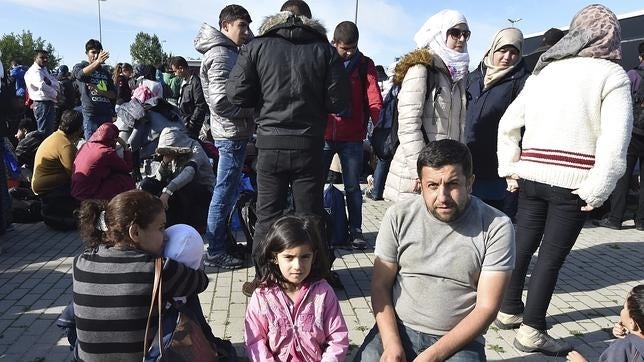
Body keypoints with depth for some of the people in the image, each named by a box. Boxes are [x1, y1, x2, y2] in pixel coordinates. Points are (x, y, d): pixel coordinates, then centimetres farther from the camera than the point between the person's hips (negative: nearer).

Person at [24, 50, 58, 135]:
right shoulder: (34, 71, -9)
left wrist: (49, 82, -16)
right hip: (43, 104, -10)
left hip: (49, 104, 10)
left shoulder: (45, 70, 19)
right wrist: (55, 94, -15)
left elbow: (56, 84, 5)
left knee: (50, 131, 17)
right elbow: (42, 85, -27)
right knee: (45, 132, -10)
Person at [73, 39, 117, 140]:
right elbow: (80, 74, -17)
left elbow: (114, 94, 13)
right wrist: (97, 62, -32)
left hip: (107, 113, 4)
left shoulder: (104, 71, 21)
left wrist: (101, 92, -8)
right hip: (90, 113, -4)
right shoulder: (79, 67, 10)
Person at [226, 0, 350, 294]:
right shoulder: (325, 49, 1)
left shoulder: (258, 46, 2)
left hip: (271, 143, 0)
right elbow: (338, 101, -3)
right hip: (310, 144, 0)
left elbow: (236, 93, -1)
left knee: (268, 214, 10)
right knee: (309, 215, 10)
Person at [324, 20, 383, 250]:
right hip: (323, 135, 1)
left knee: (352, 186, 6)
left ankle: (355, 231, 17)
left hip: (352, 138, -1)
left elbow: (374, 100, -7)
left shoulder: (365, 65, 2)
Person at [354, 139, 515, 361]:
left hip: (458, 340, -1)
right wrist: (392, 344, -13)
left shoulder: (496, 227, -8)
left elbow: (486, 307, -9)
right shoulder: (399, 216, -3)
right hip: (397, 329, 1)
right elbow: (380, 285, 1)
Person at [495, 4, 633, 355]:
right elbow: (615, 140, -12)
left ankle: (509, 311, 30)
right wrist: (596, 191, -7)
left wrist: (510, 169, 14)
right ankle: (531, 331, 12)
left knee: (523, 246, 15)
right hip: (572, 183, -4)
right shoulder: (611, 74, -2)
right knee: (551, 257, 3)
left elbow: (508, 124, 12)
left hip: (531, 177, 5)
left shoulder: (543, 70, 12)